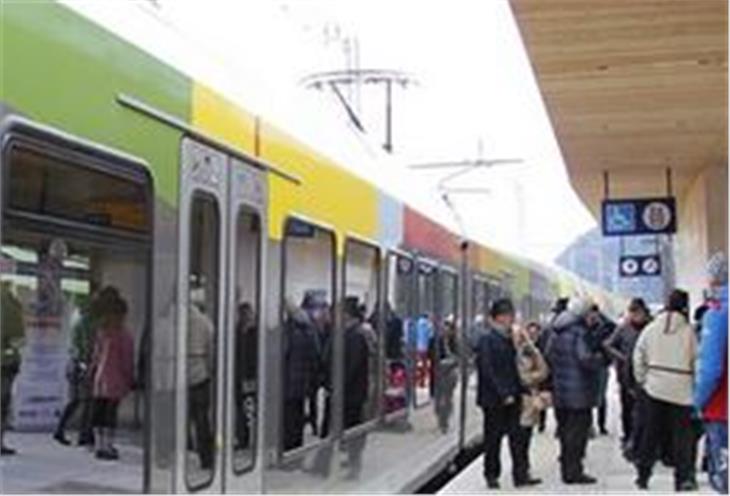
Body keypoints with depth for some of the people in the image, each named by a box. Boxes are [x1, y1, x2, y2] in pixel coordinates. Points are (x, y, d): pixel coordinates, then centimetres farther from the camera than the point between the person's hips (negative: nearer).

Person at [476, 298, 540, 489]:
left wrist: (520, 390, 8)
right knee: (493, 438, 4)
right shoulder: (487, 340, -13)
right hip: (494, 399, -7)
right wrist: (503, 394, -18)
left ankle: (520, 474, 8)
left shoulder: (509, 339, 11)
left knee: (516, 436, 5)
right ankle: (491, 475, 16)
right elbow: (488, 371, -17)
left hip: (511, 397, 7)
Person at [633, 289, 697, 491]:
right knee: (681, 434, 5)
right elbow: (696, 360, -7)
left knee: (651, 433, 11)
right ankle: (683, 478, 6)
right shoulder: (688, 331, -9)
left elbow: (638, 357, 4)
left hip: (654, 388, 3)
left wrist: (642, 379, 13)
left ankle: (643, 475, 15)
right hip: (681, 390, -3)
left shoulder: (650, 329, 1)